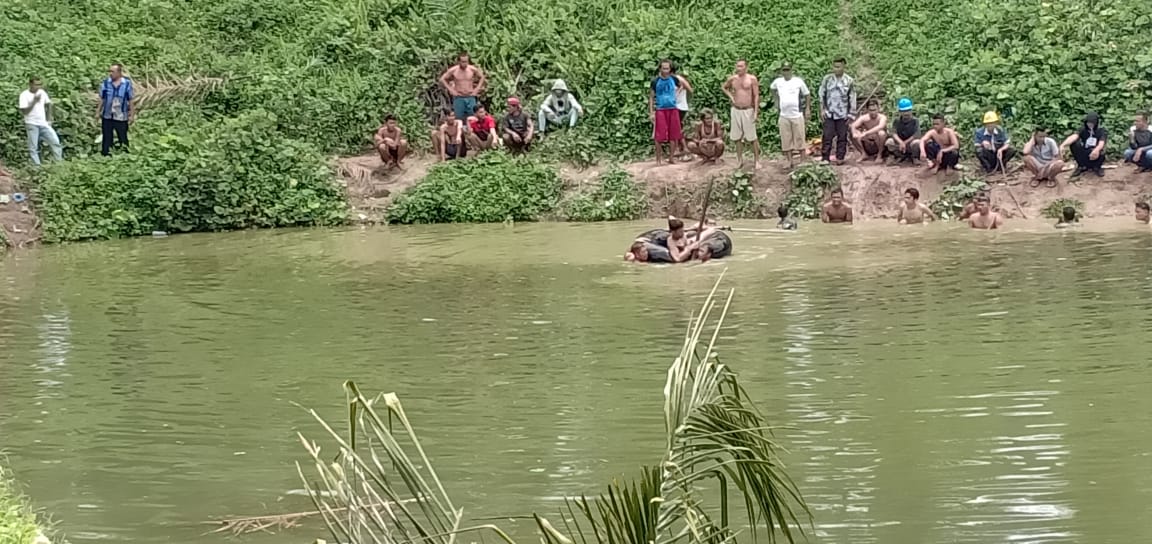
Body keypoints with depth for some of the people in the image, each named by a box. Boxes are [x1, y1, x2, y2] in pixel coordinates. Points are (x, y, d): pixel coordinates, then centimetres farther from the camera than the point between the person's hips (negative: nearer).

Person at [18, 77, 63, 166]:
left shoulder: (42, 92, 3)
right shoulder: (24, 95, -11)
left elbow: (48, 104, 18)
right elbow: (24, 111, -18)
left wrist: (49, 118, 11)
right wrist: (34, 101, -24)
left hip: (43, 123, 5)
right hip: (32, 124, -5)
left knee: (55, 141, 1)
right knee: (33, 147, -3)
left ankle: (60, 162, 10)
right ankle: (37, 166, 2)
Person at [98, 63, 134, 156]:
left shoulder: (127, 84, -5)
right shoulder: (105, 83, 0)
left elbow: (130, 101, 0)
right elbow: (102, 99, 7)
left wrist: (132, 115, 0)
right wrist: (98, 112, 5)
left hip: (121, 117, -2)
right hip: (107, 117, 2)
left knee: (123, 138, 5)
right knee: (106, 138, 8)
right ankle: (105, 154, 17)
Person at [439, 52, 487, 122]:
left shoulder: (473, 69, -2)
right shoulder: (453, 70, -5)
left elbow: (482, 77, 14)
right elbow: (442, 79, 4)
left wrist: (477, 89, 4)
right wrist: (451, 90, -2)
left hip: (470, 97, 1)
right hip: (458, 98, -1)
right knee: (458, 119, -2)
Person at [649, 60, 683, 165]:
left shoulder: (674, 79, 2)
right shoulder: (655, 81, -4)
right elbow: (651, 97, -1)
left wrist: (676, 94, 10)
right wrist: (651, 112, -6)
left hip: (673, 109, 2)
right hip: (660, 110, -2)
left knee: (673, 135, 4)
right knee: (659, 136, -5)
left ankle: (671, 157, 14)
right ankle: (658, 159, 3)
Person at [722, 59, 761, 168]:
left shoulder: (752, 79, -5)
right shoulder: (732, 79, 4)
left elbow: (756, 96, -6)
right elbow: (723, 87, 24)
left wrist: (756, 112, -12)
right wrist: (730, 96, 7)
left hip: (748, 110, -4)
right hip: (735, 110, 4)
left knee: (752, 138, -2)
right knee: (737, 138, 7)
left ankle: (757, 160, 5)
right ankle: (740, 161, 16)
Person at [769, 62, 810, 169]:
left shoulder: (798, 81, -3)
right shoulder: (777, 82, 4)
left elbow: (807, 94, 6)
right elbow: (772, 89, 27)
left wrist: (808, 108, 1)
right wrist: (776, 100, 18)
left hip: (797, 115, -3)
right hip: (784, 116, 3)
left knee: (800, 138, -1)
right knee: (786, 140, 4)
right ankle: (790, 161, 12)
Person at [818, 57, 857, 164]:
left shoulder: (849, 81, -2)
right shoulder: (827, 79, 0)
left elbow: (852, 99, 2)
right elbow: (821, 95, 7)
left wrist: (851, 114, 0)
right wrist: (822, 110, 1)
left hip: (842, 114, 0)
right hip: (829, 114, 0)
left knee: (842, 137, 4)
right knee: (827, 136, -3)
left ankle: (840, 158, 13)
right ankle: (825, 157, -1)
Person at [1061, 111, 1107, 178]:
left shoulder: (1102, 131, -12)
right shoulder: (1083, 129, -7)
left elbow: (1101, 143, -31)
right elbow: (1073, 137, -27)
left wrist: (1097, 150, -57)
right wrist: (1063, 145, -48)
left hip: (1095, 158, -2)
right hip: (1084, 156, 2)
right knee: (1073, 144, -22)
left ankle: (1097, 167, 0)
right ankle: (1082, 167, -4)